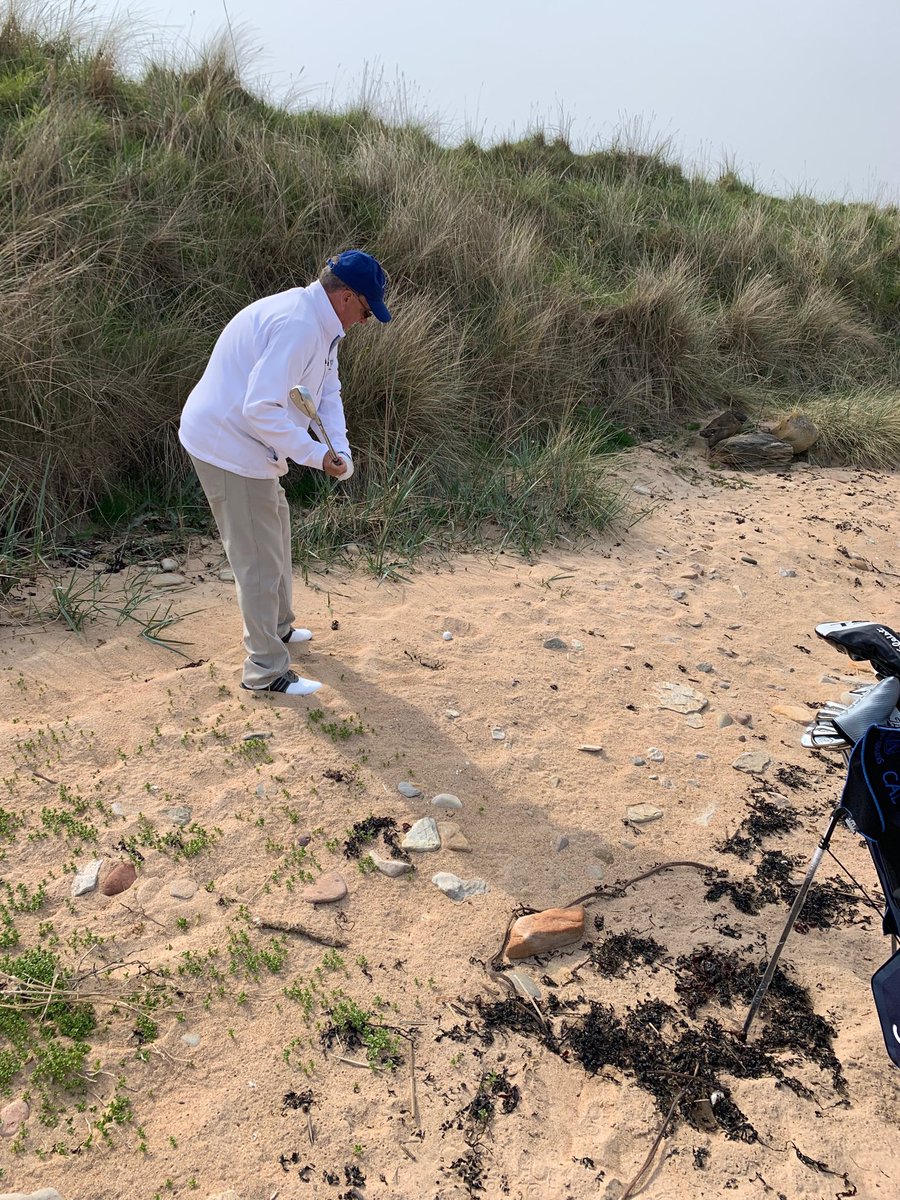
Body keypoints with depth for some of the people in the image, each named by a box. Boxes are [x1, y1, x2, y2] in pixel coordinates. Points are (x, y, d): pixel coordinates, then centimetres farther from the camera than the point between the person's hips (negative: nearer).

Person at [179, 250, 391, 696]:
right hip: (228, 446, -11)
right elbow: (261, 408, -31)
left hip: (242, 442, 11)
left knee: (275, 529, 26)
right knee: (259, 558, -4)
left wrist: (340, 449, -3)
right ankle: (266, 669, 8)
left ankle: (278, 628, 45)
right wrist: (315, 454, -25)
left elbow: (327, 393, 13)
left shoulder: (319, 324, 9)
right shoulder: (297, 326, -25)